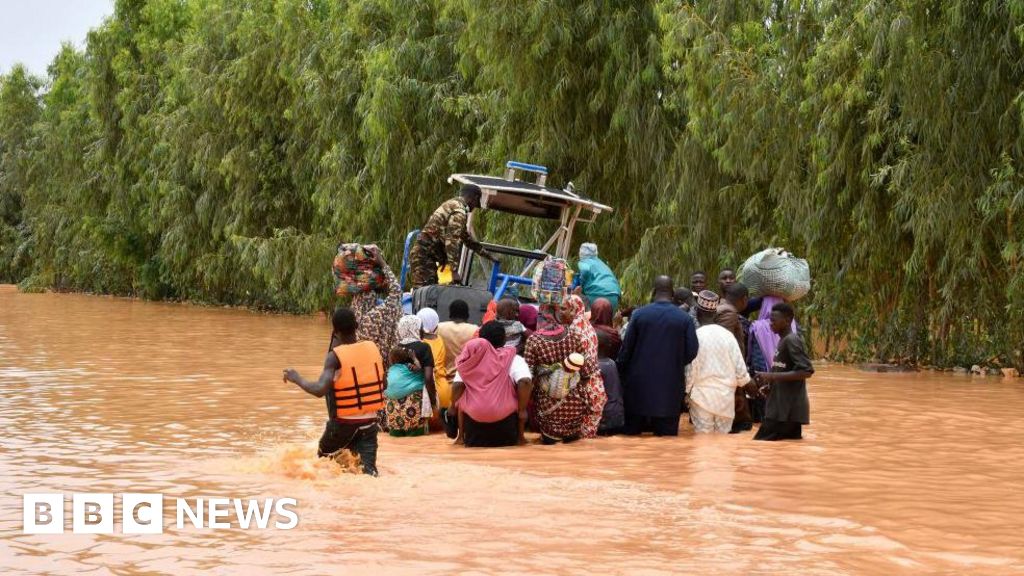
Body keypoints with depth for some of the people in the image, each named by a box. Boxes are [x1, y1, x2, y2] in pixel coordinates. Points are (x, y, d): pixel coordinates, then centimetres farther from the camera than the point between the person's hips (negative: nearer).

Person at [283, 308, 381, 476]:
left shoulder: (335, 356, -16)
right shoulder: (372, 348, -1)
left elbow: (320, 390, -27)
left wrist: (297, 378, -11)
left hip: (343, 424, -3)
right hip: (369, 421, 3)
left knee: (323, 459, 24)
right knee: (368, 470, -2)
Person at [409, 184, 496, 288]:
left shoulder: (451, 205, 21)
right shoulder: (459, 212, -13)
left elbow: (466, 236, 33)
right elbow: (452, 241, -23)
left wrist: (486, 254, 38)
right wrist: (455, 270, -25)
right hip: (425, 257, -10)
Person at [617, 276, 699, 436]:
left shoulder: (639, 314, -3)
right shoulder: (685, 319, -4)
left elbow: (626, 349, -2)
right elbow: (691, 352, -5)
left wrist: (622, 375, 9)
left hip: (639, 384, 1)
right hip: (670, 387, -1)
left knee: (632, 435, 9)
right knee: (667, 436, 3)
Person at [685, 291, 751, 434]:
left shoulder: (696, 336, -11)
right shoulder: (727, 335, -3)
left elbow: (690, 369, -9)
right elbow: (739, 366, 0)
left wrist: (686, 391, 5)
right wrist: (746, 381, 20)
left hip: (702, 395, -3)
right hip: (725, 396, 3)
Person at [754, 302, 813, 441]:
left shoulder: (792, 341, -14)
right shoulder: (784, 341, 16)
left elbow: (807, 371, -23)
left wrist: (772, 376, -23)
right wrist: (769, 380, 10)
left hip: (788, 410, -10)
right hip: (782, 407, 10)